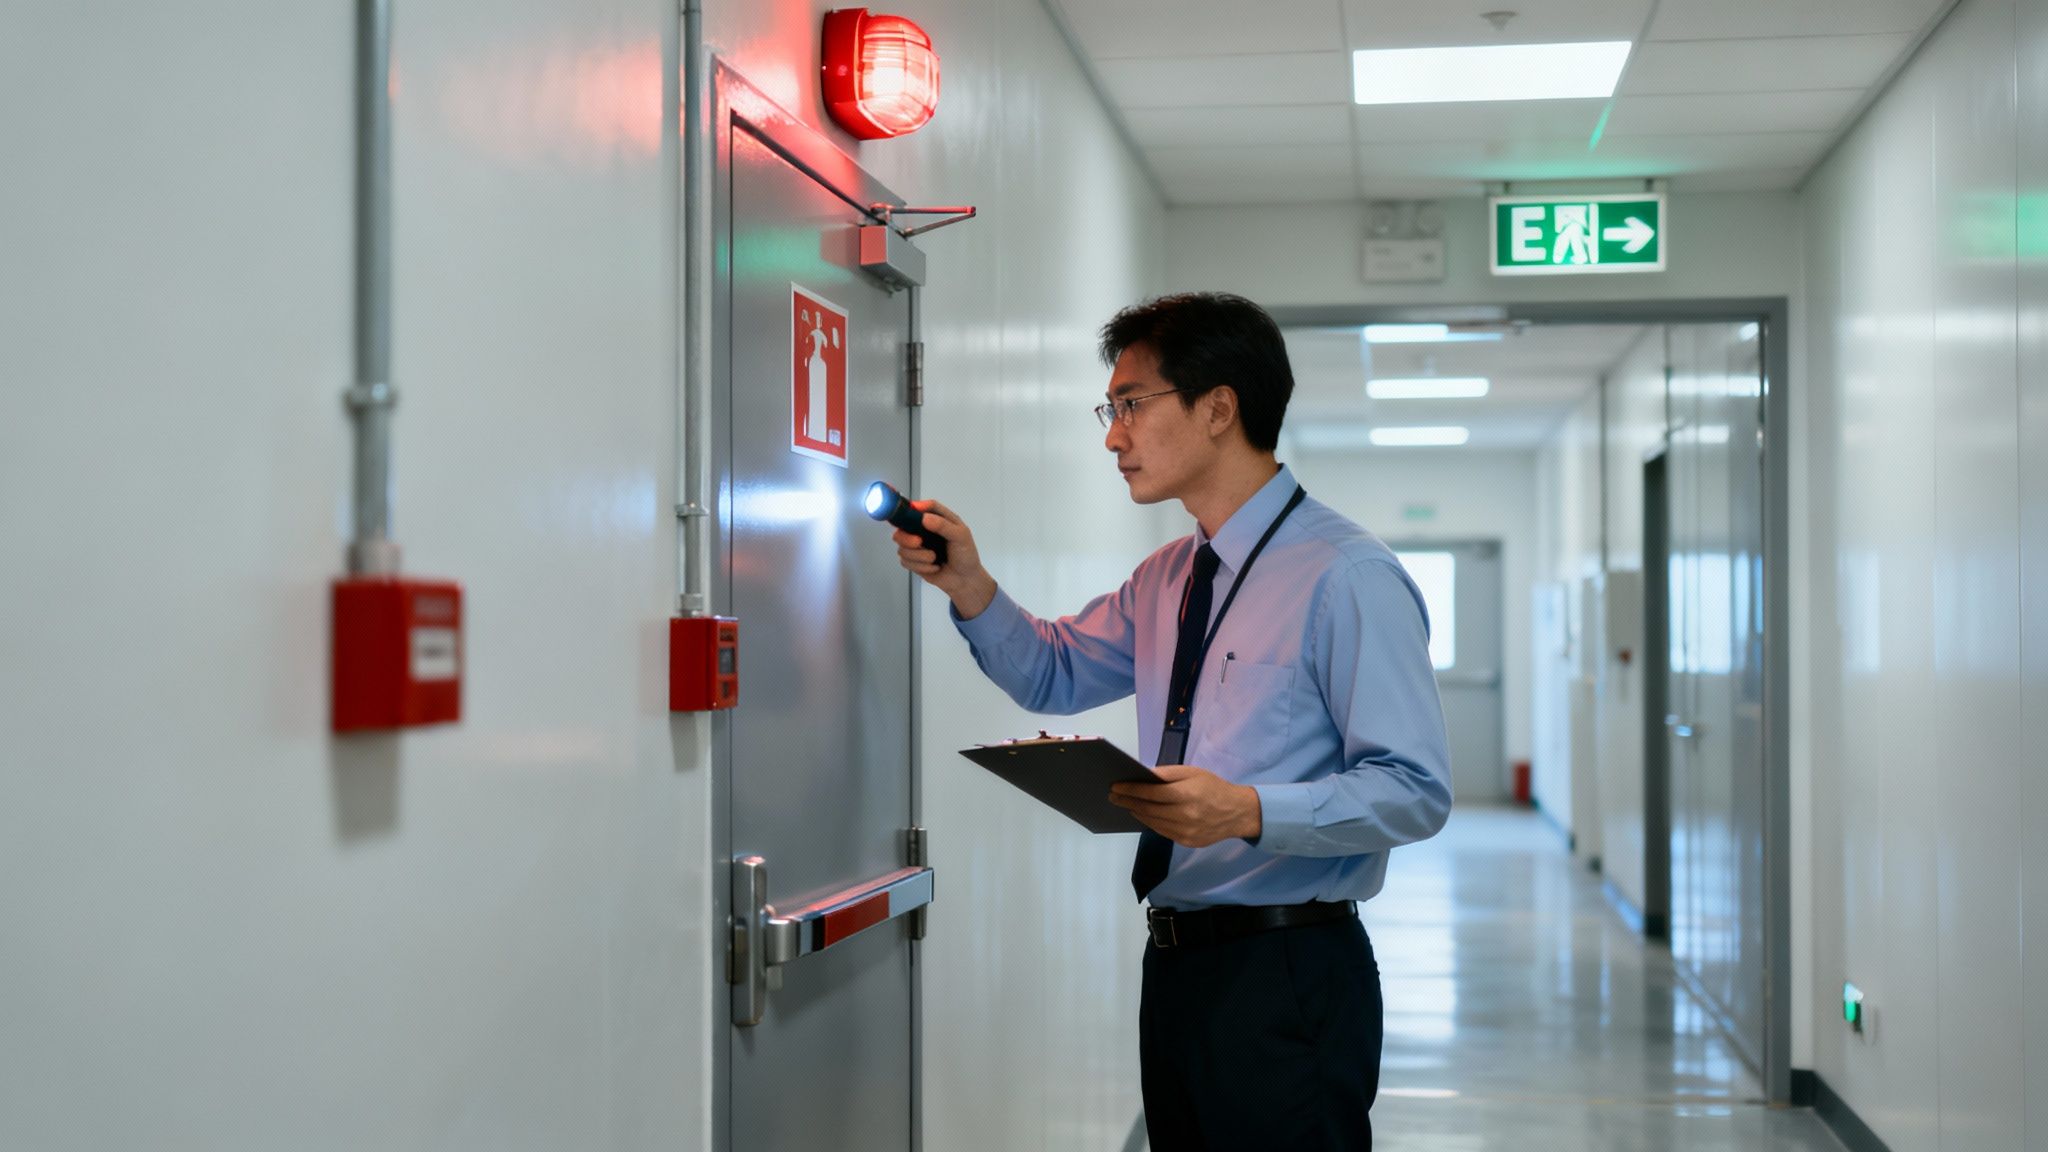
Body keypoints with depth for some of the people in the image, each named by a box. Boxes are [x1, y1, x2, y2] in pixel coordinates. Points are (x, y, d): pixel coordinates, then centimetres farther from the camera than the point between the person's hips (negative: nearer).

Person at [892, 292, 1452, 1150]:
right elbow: (1054, 674, 25)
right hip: (1177, 966, 8)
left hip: (1288, 977, -8)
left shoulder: (1345, 577, -13)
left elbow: (1415, 790, -17)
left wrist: (1250, 811, -29)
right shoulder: (1167, 580, 14)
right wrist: (969, 587, 7)